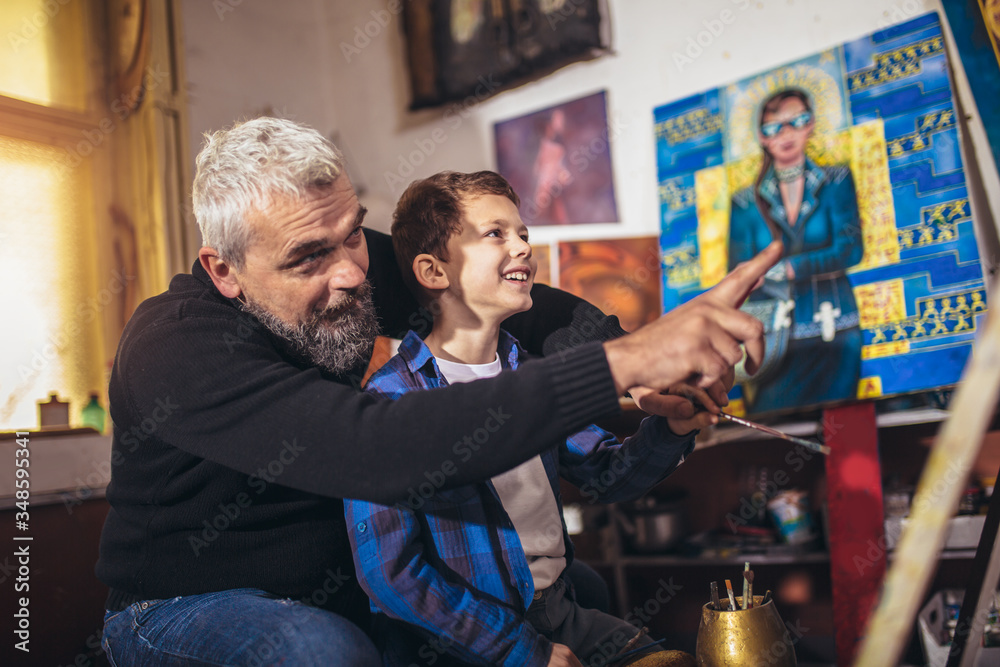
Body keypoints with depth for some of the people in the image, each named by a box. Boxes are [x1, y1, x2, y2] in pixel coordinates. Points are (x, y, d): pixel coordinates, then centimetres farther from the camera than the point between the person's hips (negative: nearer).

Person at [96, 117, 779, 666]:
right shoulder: (177, 350, -32)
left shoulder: (348, 264, -11)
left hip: (331, 577, 6)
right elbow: (378, 450, -46)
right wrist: (621, 362, -50)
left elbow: (499, 297, -5)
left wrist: (632, 360, -26)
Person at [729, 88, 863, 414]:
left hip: (833, 337, 0)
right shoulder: (747, 202, 8)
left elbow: (850, 251, -4)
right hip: (772, 337, 0)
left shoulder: (835, 182, 9)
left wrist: (783, 268, -12)